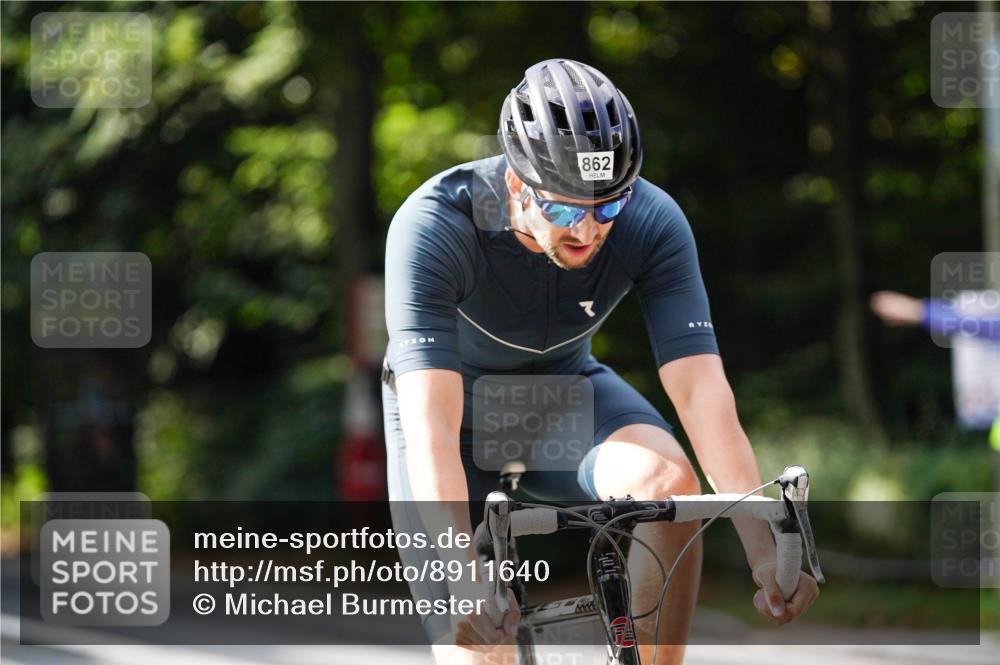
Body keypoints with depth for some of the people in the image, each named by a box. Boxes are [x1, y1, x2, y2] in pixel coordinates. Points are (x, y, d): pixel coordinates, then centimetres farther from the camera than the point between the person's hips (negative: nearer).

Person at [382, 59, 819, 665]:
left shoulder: (653, 222, -27)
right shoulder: (434, 226, -35)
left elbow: (703, 391, -32)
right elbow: (430, 428, -43)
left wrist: (765, 552, -44)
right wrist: (465, 579, -56)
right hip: (459, 406, -2)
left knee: (667, 481, -30)